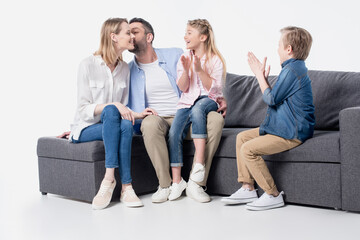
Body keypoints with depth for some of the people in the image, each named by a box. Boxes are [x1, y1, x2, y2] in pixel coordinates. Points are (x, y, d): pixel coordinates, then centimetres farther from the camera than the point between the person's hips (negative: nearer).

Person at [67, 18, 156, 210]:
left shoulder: (125, 68, 9)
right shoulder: (88, 65, -9)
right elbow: (84, 109, -12)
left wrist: (137, 114, -6)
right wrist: (113, 105, -25)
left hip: (112, 124, 4)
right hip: (86, 128, -4)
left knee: (126, 126, -31)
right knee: (111, 111, -35)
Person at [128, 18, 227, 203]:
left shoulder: (175, 56, 9)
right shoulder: (128, 71, 9)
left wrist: (217, 99, -4)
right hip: (157, 120, -1)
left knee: (216, 119, -28)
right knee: (150, 122, -38)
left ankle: (196, 183, -27)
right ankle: (165, 185, -27)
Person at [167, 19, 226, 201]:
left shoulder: (215, 60, 0)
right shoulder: (184, 58, 10)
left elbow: (212, 88, -8)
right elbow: (183, 88, 5)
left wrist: (200, 70, -20)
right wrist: (186, 70, -14)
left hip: (209, 100, -3)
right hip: (187, 102, 3)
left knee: (197, 109, -40)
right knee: (174, 133, -24)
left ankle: (199, 163, -41)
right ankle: (177, 181, -17)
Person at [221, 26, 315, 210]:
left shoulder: (292, 69, -18)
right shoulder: (295, 67, 16)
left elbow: (271, 99, -15)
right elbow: (274, 97, 19)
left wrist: (260, 75, -3)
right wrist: (263, 76, 12)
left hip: (291, 134, -12)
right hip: (282, 126, 12)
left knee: (248, 149, -21)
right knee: (242, 137, 12)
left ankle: (273, 195, -11)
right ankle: (248, 189, 10)